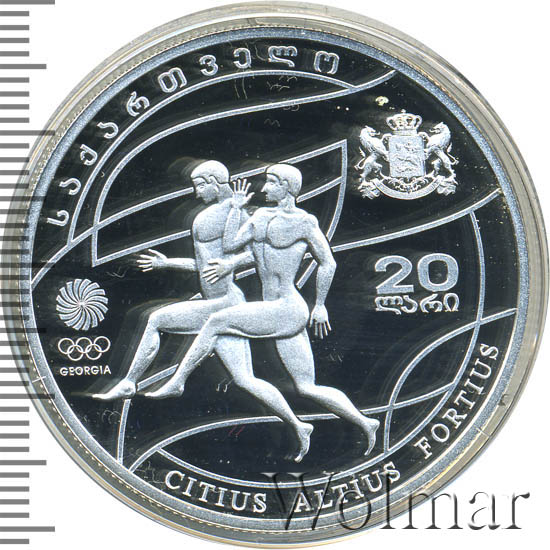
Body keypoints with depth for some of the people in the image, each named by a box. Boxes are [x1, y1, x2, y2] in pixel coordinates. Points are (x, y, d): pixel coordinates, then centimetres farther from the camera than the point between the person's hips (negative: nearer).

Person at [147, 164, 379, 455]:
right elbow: (229, 245, 10)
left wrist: (320, 305, 2)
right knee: (308, 389, 7)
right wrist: (236, 207, 10)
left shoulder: (304, 221, -6)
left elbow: (327, 263, 0)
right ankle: (366, 424, 15)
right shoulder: (262, 216, 15)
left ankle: (176, 382, 4)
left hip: (288, 310, -8)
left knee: (216, 322, -8)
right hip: (278, 314, 8)